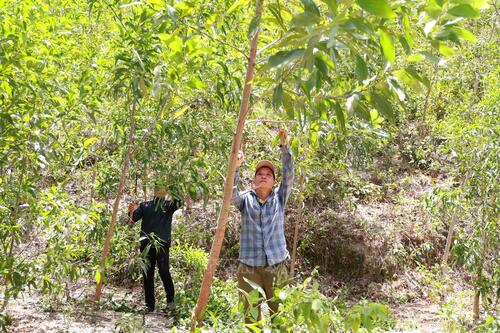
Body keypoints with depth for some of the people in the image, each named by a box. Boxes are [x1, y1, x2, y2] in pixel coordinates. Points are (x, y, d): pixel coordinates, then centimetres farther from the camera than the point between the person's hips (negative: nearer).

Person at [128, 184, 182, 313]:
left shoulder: (168, 205, 10)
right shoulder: (145, 205, 15)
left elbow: (179, 202, -12)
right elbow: (132, 220, 4)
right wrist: (131, 211, -19)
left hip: (162, 245, -3)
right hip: (146, 245, 3)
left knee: (164, 272, -14)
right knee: (147, 276, 4)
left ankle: (170, 300, 0)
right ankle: (149, 305, 10)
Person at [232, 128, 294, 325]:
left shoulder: (279, 199, 9)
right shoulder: (246, 199, 7)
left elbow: (289, 177, -4)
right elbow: (231, 193, -12)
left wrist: (284, 146, -14)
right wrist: (235, 167, -29)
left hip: (277, 267, 1)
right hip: (249, 268, -1)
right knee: (251, 316, 4)